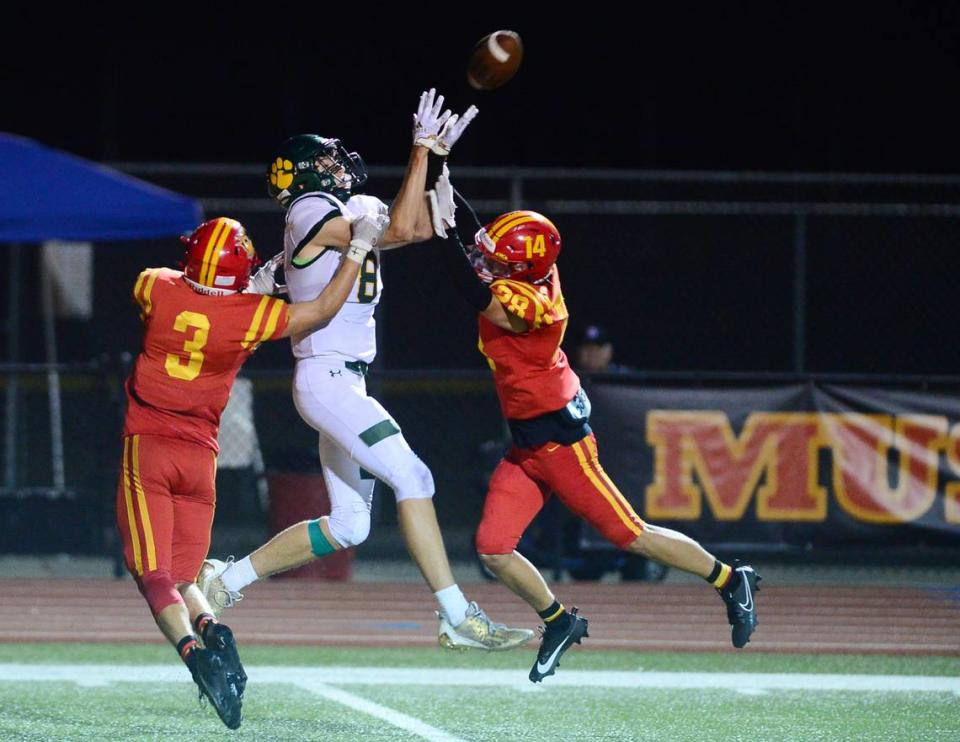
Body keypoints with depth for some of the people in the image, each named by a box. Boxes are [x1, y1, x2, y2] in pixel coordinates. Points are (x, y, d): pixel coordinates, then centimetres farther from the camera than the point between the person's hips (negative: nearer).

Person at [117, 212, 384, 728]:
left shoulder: (157, 290, -7)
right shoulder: (250, 315, -7)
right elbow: (323, 312, 6)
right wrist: (358, 248, 11)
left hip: (146, 449, -1)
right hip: (200, 455, 1)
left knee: (155, 574, -7)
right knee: (182, 577, 13)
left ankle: (191, 648, -32)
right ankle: (212, 631, -17)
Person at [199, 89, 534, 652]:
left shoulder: (348, 214, 18)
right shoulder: (314, 214, -9)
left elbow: (419, 228, 25)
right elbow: (400, 230, -17)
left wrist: (429, 158, 18)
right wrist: (422, 151, -13)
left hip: (346, 383, 10)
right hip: (327, 379, -10)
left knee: (349, 525, 10)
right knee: (412, 478, -17)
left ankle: (229, 578, 17)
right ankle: (458, 618, -20)